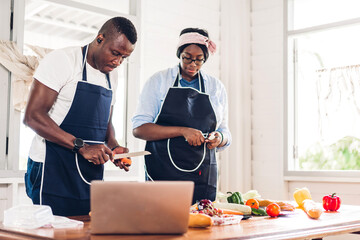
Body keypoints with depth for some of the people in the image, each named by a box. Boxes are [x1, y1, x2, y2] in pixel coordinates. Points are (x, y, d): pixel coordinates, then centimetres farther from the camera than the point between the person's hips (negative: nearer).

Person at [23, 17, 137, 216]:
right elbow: (32, 117, -15)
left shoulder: (111, 76, 15)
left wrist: (114, 147, 2)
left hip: (92, 173, 7)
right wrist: (81, 146, -21)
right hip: (53, 168, -6)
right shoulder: (62, 60, -8)